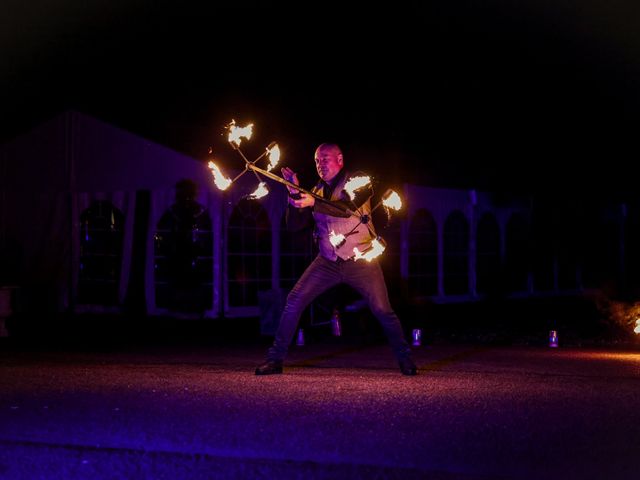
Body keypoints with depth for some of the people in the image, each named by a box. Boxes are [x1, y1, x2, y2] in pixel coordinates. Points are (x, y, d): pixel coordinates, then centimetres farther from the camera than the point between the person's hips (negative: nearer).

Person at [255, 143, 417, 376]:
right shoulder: (316, 190, 11)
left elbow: (347, 208, -23)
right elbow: (294, 221, 4)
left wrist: (313, 203, -33)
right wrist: (294, 193, -11)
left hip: (360, 260, -3)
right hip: (328, 261, 4)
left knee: (382, 310, -8)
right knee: (294, 301, -9)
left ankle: (405, 359, 13)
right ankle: (275, 359, -2)